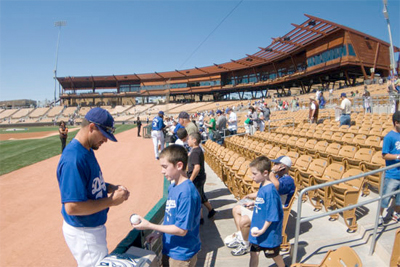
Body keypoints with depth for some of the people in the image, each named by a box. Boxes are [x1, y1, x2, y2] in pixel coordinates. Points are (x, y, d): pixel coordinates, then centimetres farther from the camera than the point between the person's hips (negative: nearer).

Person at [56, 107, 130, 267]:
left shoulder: (87, 150, 3)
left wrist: (112, 188, -2)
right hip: (83, 234, -10)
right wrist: (111, 201, -24)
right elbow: (72, 207, -32)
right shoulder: (74, 159, -29)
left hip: (95, 226, 10)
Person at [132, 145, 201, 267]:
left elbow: (181, 230, -25)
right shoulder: (172, 187, 0)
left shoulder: (187, 192, -27)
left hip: (182, 255, -7)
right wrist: (158, 232, 1)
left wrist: (150, 226, -21)